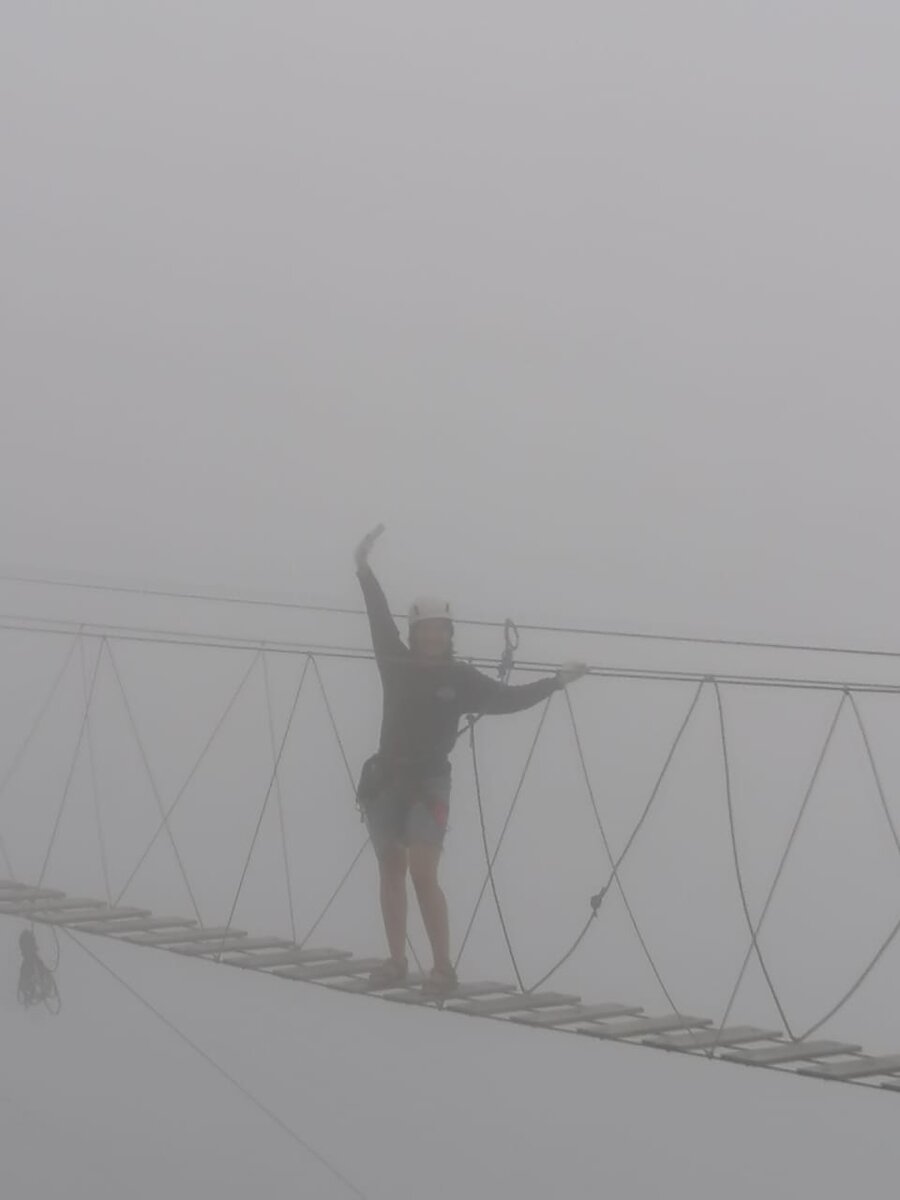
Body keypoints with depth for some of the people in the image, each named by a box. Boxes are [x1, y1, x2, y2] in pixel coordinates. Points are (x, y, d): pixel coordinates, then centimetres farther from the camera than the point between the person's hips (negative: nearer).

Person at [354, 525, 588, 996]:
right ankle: (397, 960, 19)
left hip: (428, 783, -3)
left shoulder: (460, 678, -1)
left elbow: (508, 698, 5)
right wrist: (364, 569, 3)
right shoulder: (397, 664, 3)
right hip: (385, 779, 3)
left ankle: (443, 967, -6)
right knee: (390, 870, 9)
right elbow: (380, 616, 5)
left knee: (423, 875, -12)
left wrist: (555, 681, 1)